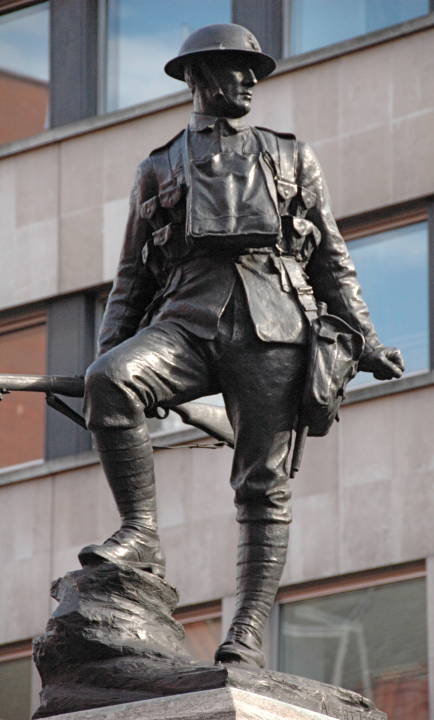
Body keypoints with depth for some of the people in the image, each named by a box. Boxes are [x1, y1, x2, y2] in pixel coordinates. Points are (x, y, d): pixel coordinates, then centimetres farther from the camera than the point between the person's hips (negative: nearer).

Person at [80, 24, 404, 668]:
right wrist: (107, 351, 6)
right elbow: (132, 278, 21)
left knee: (263, 483, -11)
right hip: (186, 319, 0)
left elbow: (332, 260, 20)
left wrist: (363, 338, 8)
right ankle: (141, 537, -23)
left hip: (271, 326, 0)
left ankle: (249, 633, -13)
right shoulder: (159, 170, 24)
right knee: (110, 380, -30)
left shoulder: (291, 159, 24)